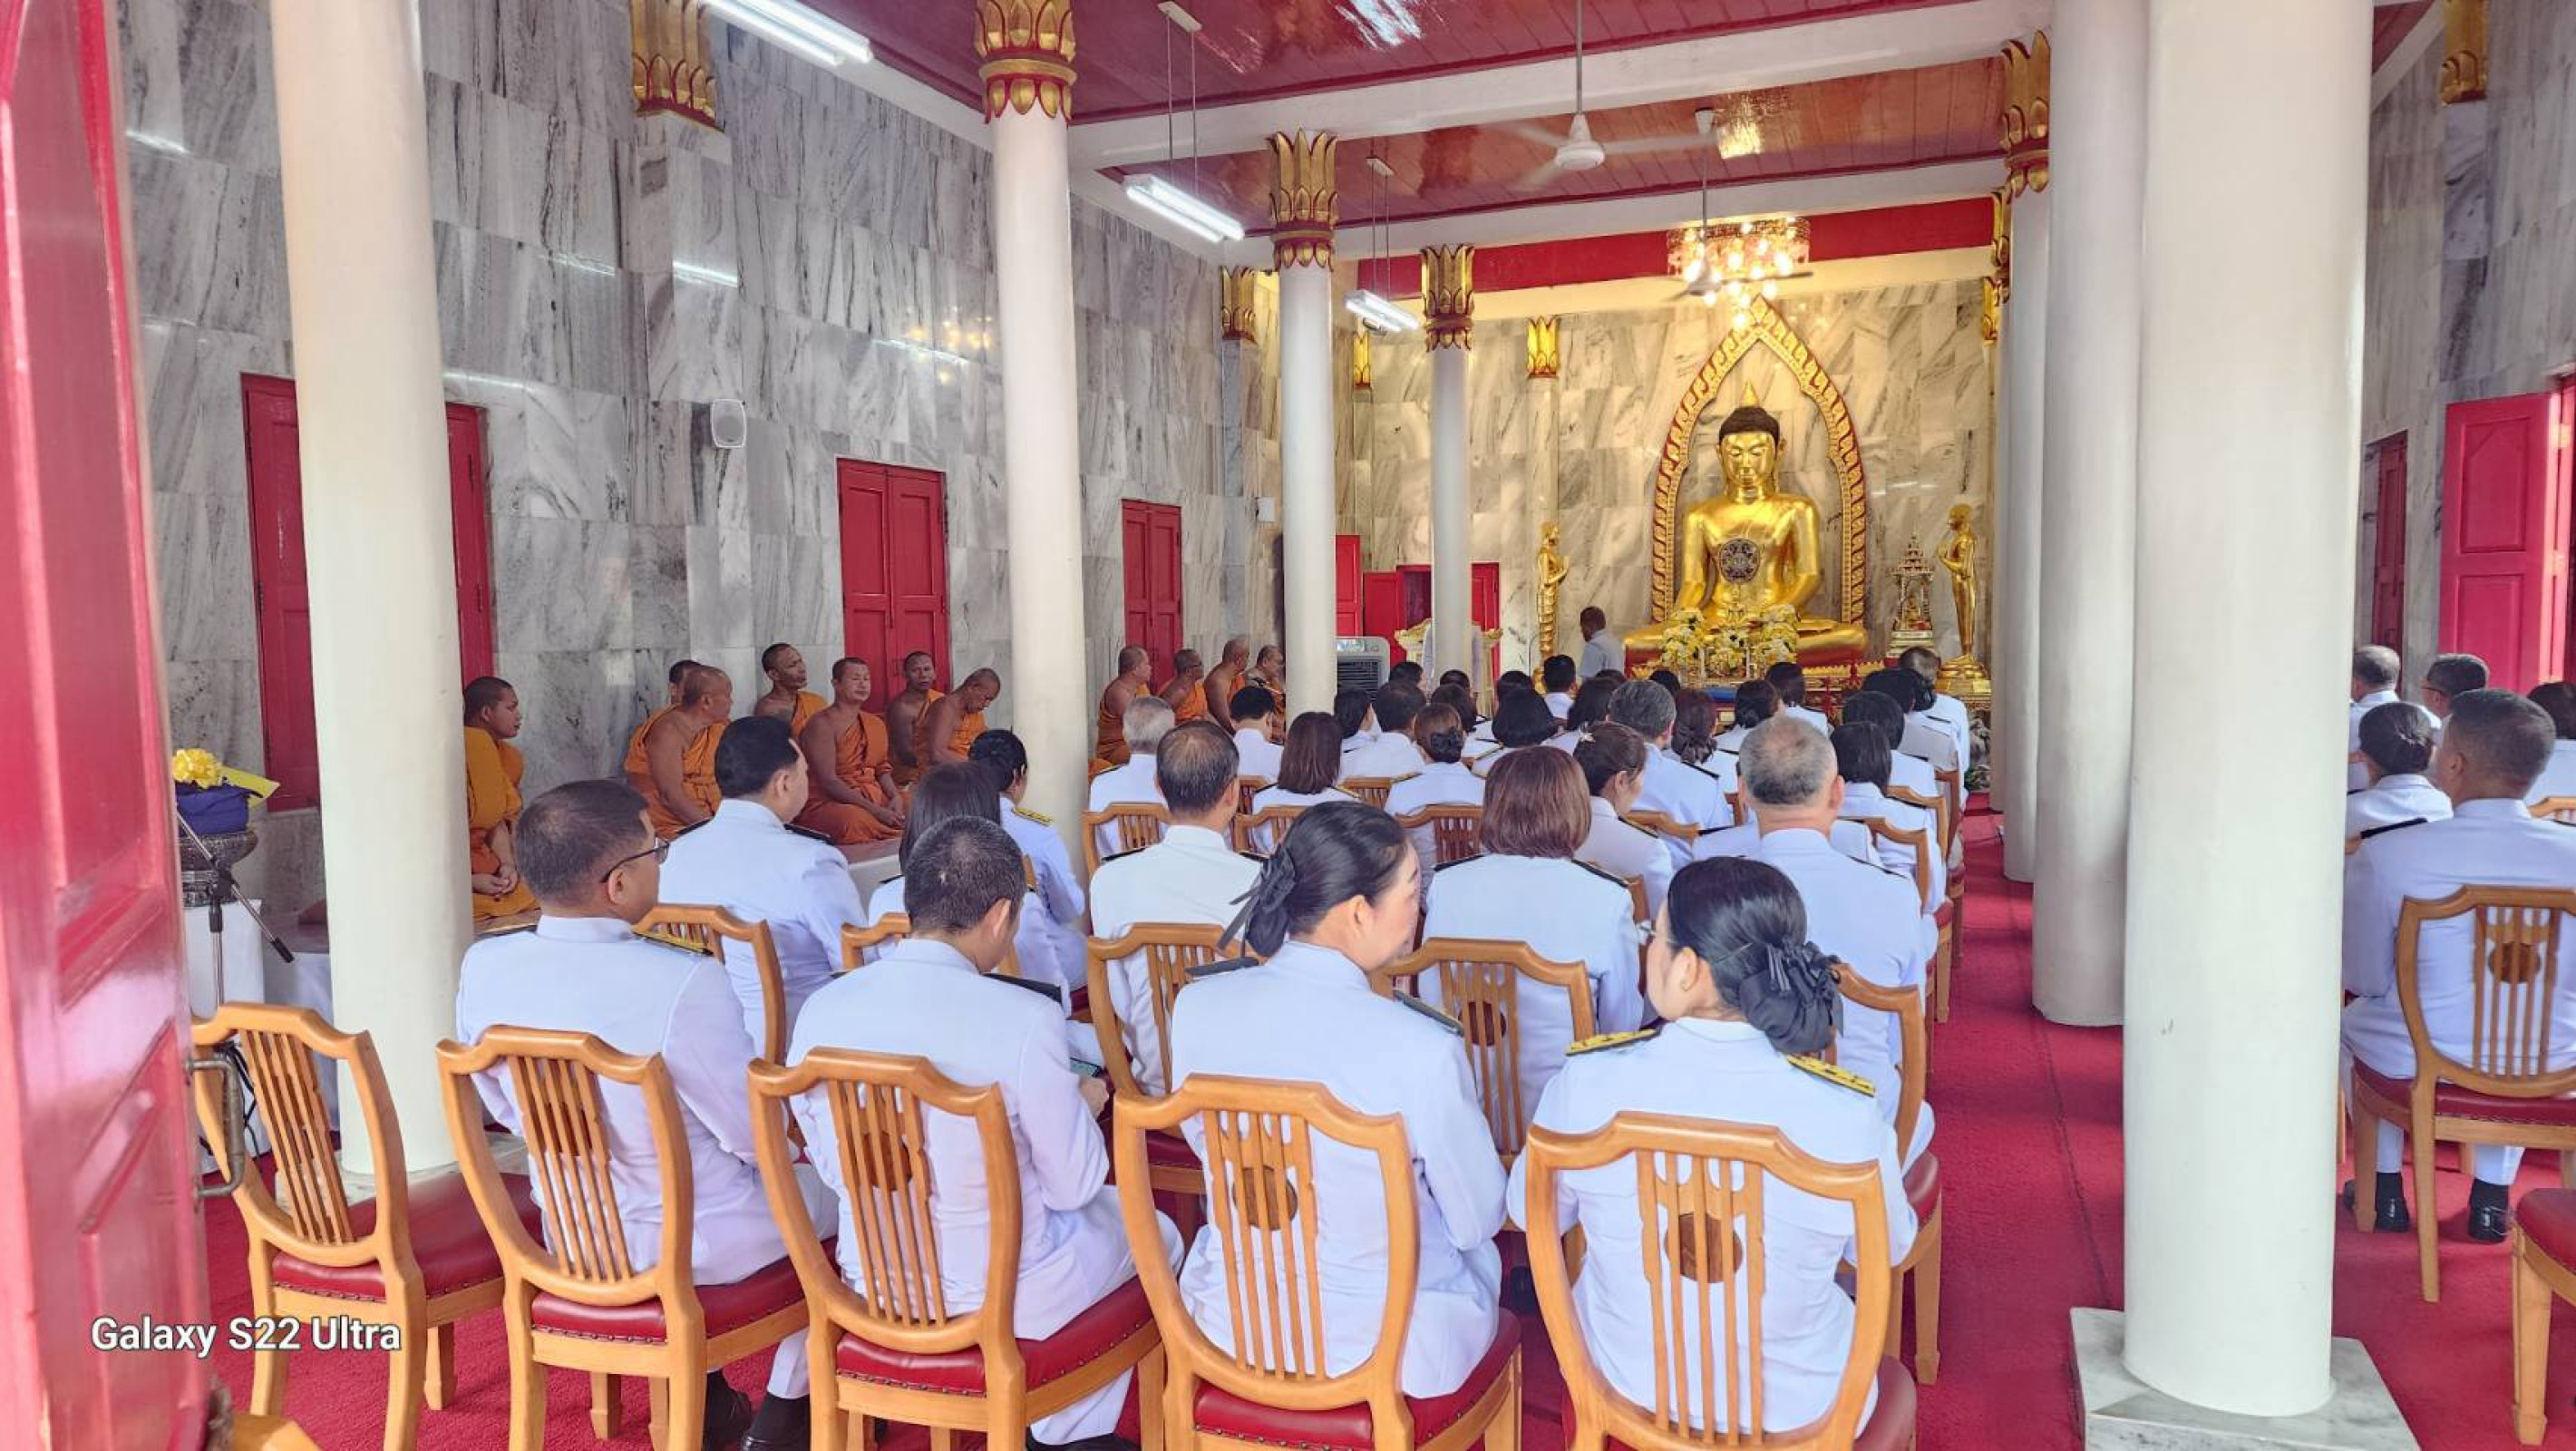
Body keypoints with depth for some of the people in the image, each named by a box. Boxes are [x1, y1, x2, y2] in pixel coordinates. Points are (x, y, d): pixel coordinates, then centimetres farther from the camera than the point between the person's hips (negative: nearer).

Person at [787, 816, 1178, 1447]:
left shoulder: (821, 1010, -10)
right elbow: (1074, 1186, -13)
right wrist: (1083, 1104, 6)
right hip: (999, 1299, -5)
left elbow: (834, 1170, 3)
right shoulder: (1025, 1020, -25)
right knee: (1153, 1232, 24)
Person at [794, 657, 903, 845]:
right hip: (828, 802, -8)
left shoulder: (876, 723, 17)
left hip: (874, 797, 8)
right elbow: (828, 782, -17)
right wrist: (876, 810, -23)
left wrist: (895, 797, -5)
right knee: (857, 821, -40)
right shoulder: (821, 724, -9)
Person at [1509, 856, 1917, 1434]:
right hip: (1795, 1409, 0)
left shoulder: (1585, 1082, -24)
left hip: (1625, 1385, 1)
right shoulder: (1846, 1118, -27)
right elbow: (1891, 1251, -5)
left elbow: (1531, 1214, -5)